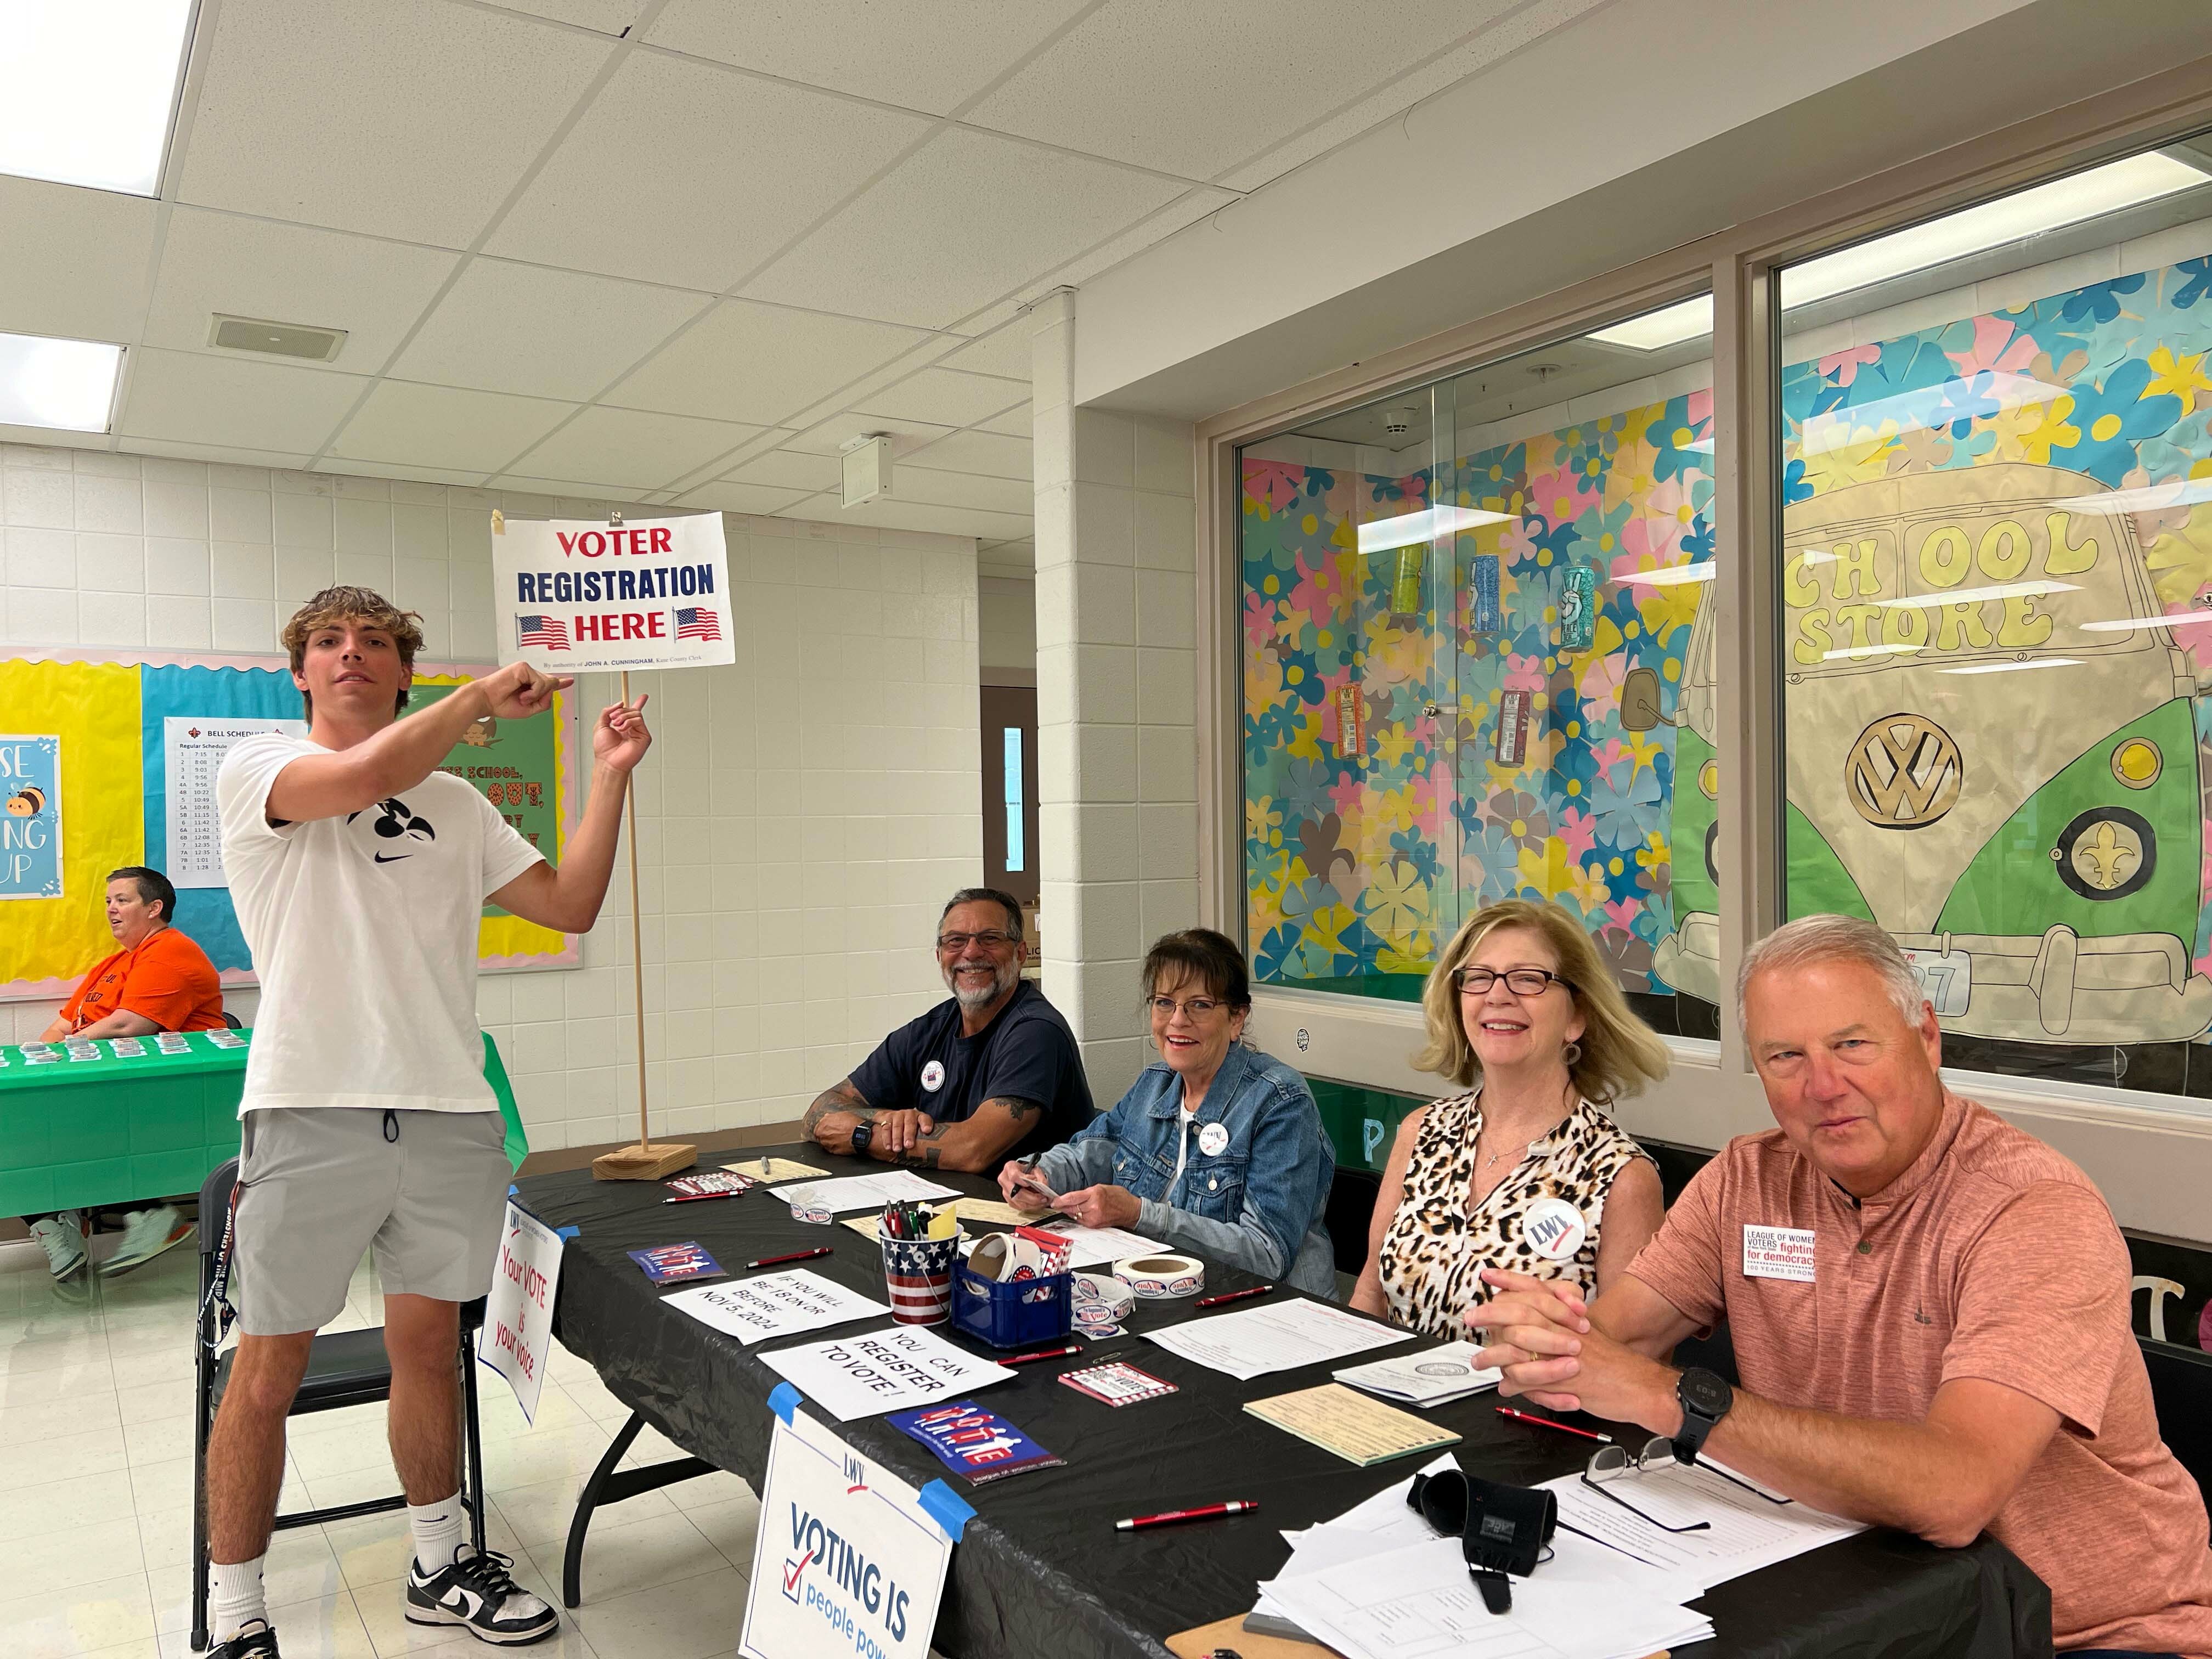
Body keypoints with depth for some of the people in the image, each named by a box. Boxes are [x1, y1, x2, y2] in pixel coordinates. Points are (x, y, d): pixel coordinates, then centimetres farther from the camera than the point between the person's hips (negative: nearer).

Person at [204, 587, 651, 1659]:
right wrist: (485, 694, -7)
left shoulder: (457, 806, 16)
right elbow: (365, 778, -20)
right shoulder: (253, 770, 2)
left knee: (428, 1345, 15)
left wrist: (610, 776, 3)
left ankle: (438, 1570, 32)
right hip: (311, 1115, -4)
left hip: (449, 1116, 4)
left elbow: (570, 905, 10)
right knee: (268, 1369, 5)